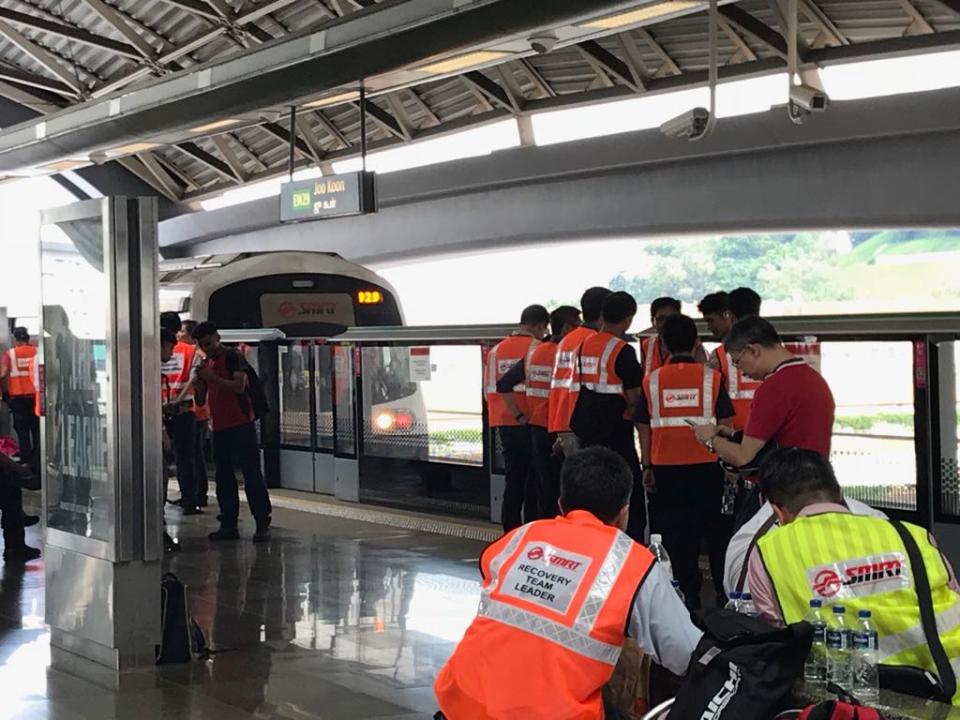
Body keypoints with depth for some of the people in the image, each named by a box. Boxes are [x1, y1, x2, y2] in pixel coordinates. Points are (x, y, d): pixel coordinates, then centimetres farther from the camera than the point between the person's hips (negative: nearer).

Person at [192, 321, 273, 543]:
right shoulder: (207, 363, 17)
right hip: (219, 426, 8)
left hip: (241, 424, -8)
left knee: (252, 474, -7)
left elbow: (239, 386, -19)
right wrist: (199, 382, 0)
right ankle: (229, 524, 13)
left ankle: (263, 524, -5)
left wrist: (212, 378, -20)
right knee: (224, 477, 8)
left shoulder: (232, 357, -4)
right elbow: (201, 400, 19)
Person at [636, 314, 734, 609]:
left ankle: (688, 595, 11)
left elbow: (644, 428, 2)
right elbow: (725, 424, -1)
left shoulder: (652, 380, 0)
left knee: (676, 532, 8)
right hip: (706, 465, -1)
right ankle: (724, 593, 15)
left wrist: (647, 466, 9)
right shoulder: (711, 376, -4)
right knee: (716, 530, 11)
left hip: (666, 466, 1)